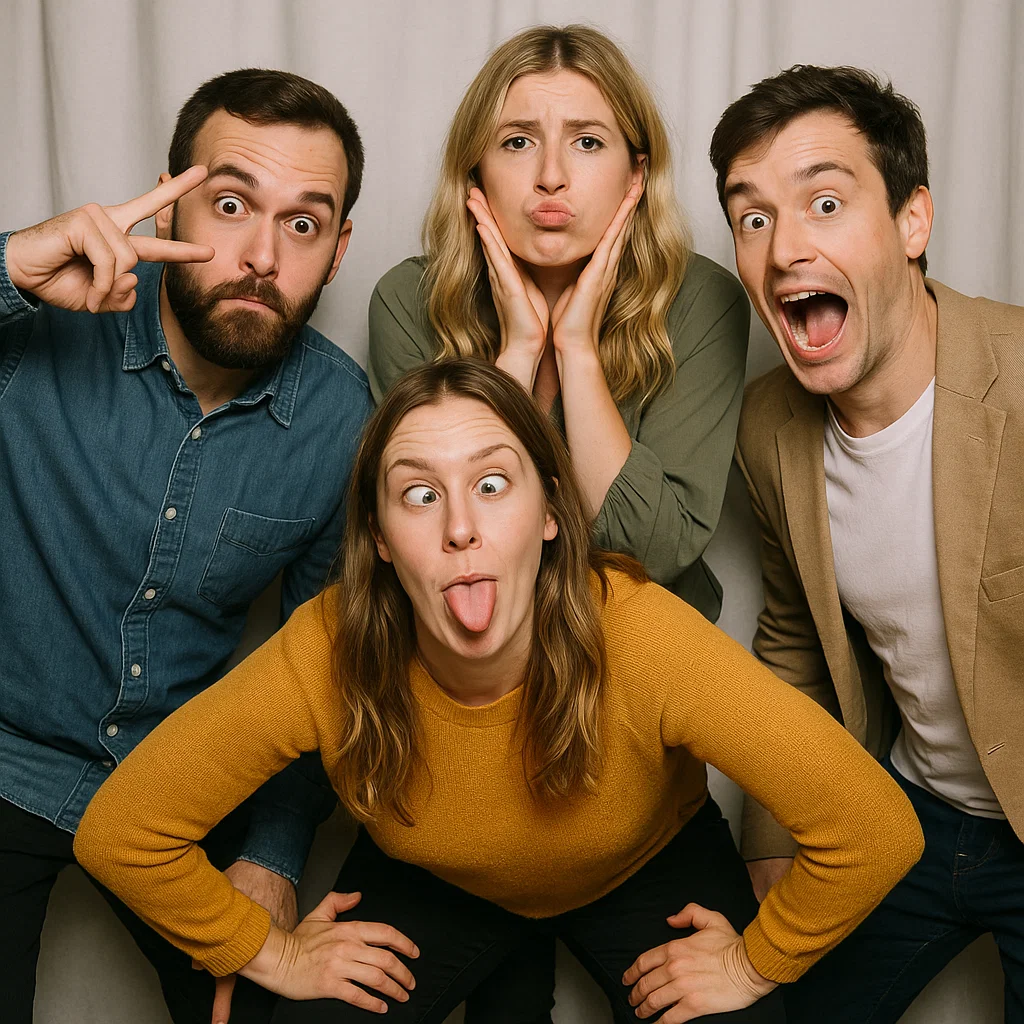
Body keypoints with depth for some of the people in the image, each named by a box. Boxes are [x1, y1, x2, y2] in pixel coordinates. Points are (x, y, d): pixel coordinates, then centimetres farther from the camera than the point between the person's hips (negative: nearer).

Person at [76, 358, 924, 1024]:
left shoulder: (635, 635, -38)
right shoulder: (325, 657, -32)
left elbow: (877, 830, -34)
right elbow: (120, 831, -18)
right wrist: (269, 951, -13)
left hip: (647, 866, -1)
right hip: (434, 880, 1)